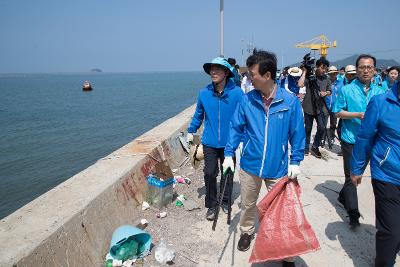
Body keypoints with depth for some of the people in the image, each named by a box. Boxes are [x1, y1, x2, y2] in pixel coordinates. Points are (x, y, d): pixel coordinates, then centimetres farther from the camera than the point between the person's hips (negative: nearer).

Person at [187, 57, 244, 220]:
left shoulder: (237, 93, -13)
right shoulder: (204, 93, -5)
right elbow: (198, 115, 10)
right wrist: (191, 131, 11)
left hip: (229, 143, -1)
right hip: (210, 143, 1)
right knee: (210, 173, 5)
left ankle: (225, 201, 38)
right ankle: (211, 205, 26)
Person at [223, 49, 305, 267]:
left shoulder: (290, 101, -11)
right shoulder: (247, 100, -7)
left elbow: (297, 133, -4)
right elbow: (236, 128, 0)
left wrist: (295, 161, -4)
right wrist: (229, 154, -4)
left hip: (278, 167, -1)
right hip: (250, 164, 2)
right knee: (247, 203, 20)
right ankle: (247, 231, 48)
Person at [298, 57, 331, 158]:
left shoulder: (326, 79, 7)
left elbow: (329, 91, 17)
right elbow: (300, 84, -24)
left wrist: (325, 93, -6)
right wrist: (304, 72, -16)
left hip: (320, 108, 3)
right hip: (309, 107, -3)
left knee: (322, 128, -5)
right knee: (308, 129, 9)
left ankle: (315, 147, 16)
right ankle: (306, 148, 26)